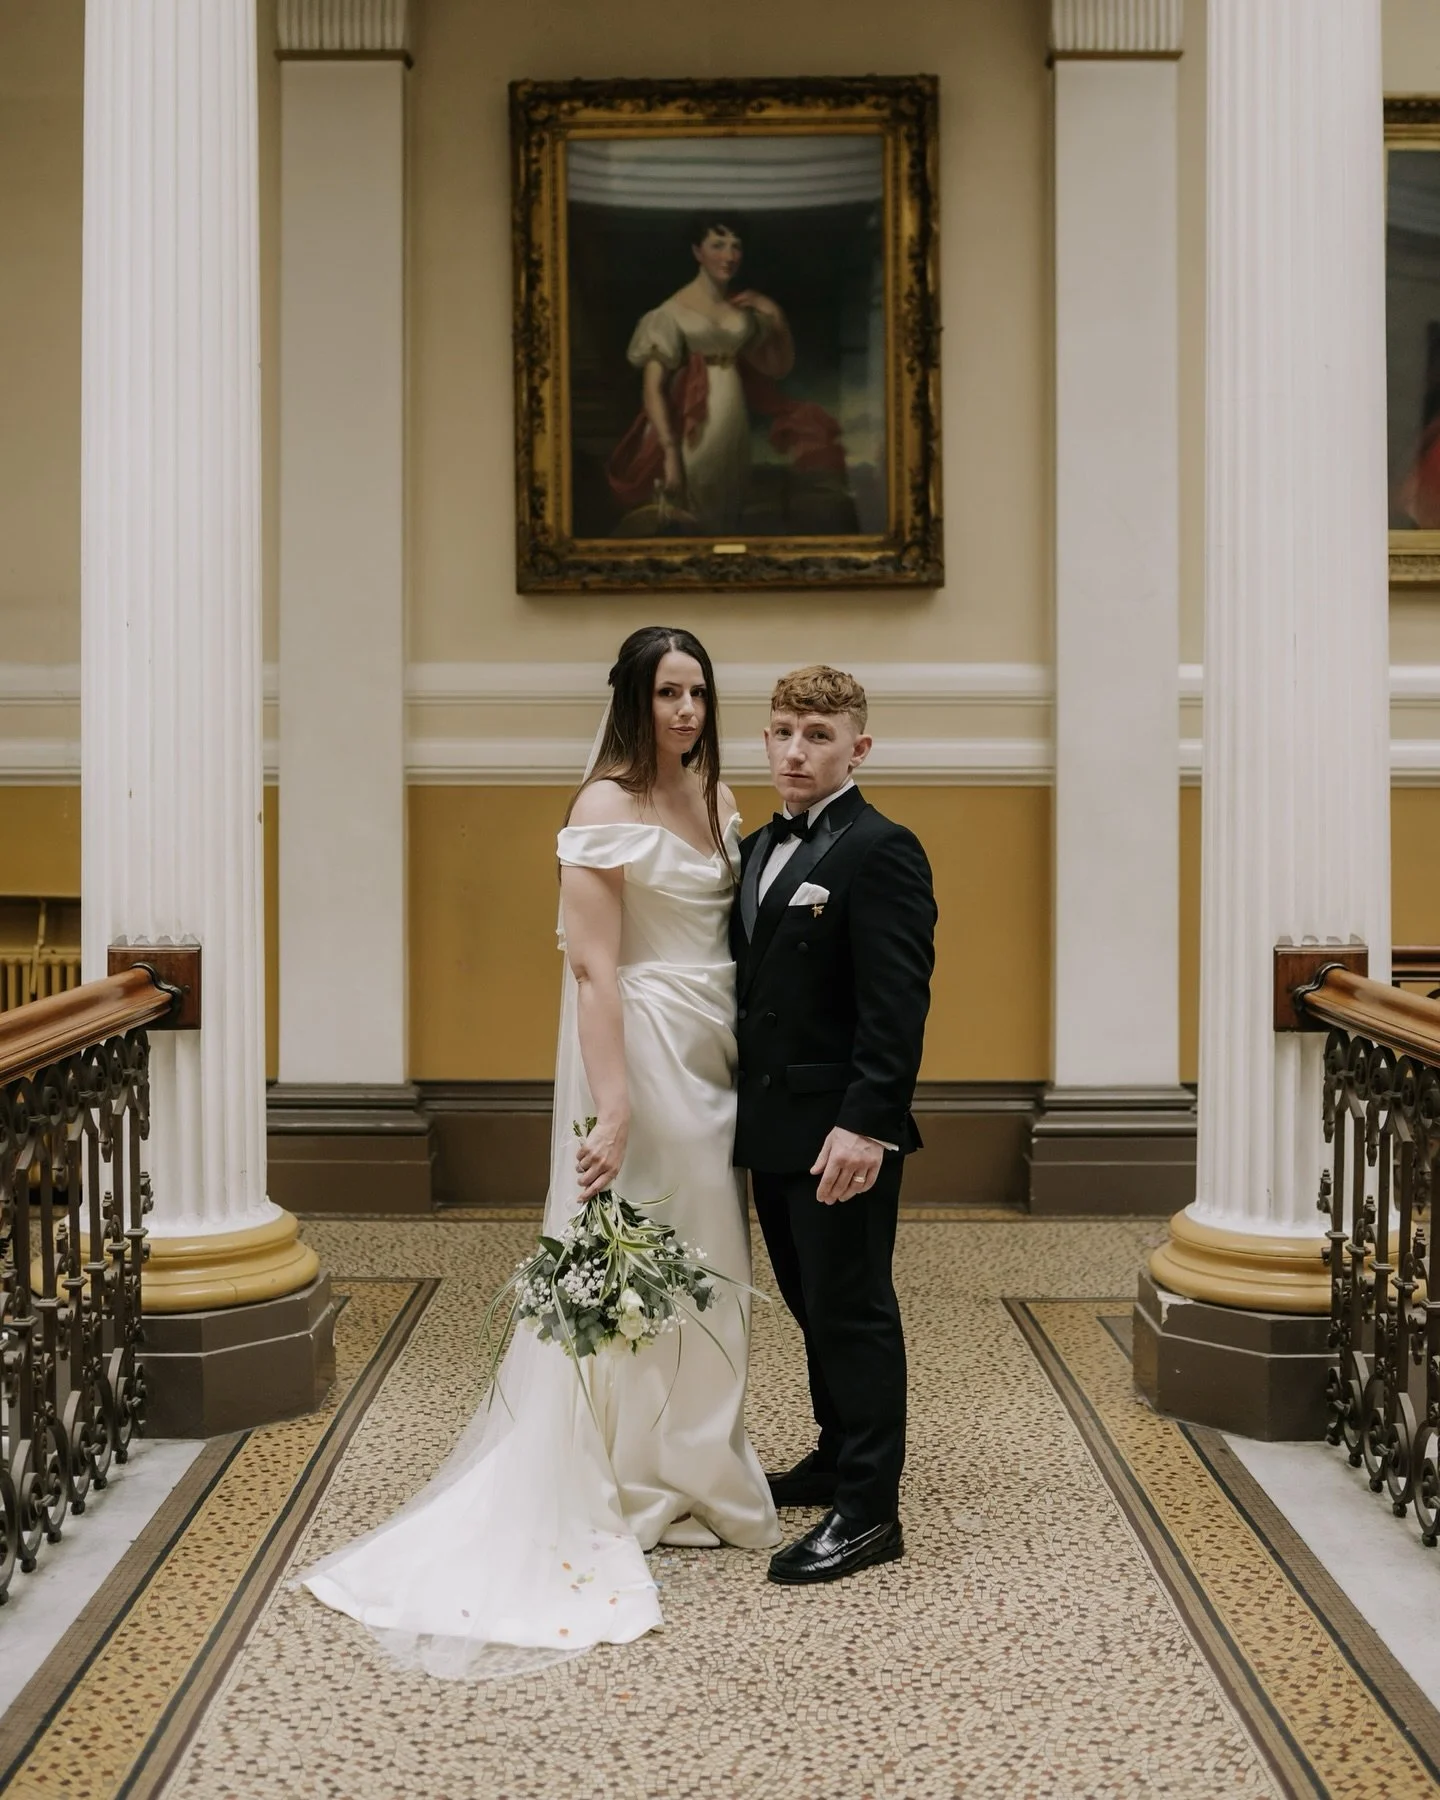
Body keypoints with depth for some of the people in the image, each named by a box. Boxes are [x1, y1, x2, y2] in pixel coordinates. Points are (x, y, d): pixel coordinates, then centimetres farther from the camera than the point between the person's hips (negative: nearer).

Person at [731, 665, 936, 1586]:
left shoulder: (880, 850, -13)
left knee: (853, 1310, -1)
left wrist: (865, 1124, -26)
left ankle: (869, 1509, 7)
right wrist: (745, 1109, 14)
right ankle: (840, 1457, 34)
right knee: (812, 1303, 19)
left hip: (843, 1132, -8)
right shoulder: (760, 849, 14)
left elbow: (897, 1003, -20)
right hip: (775, 1128, 8)